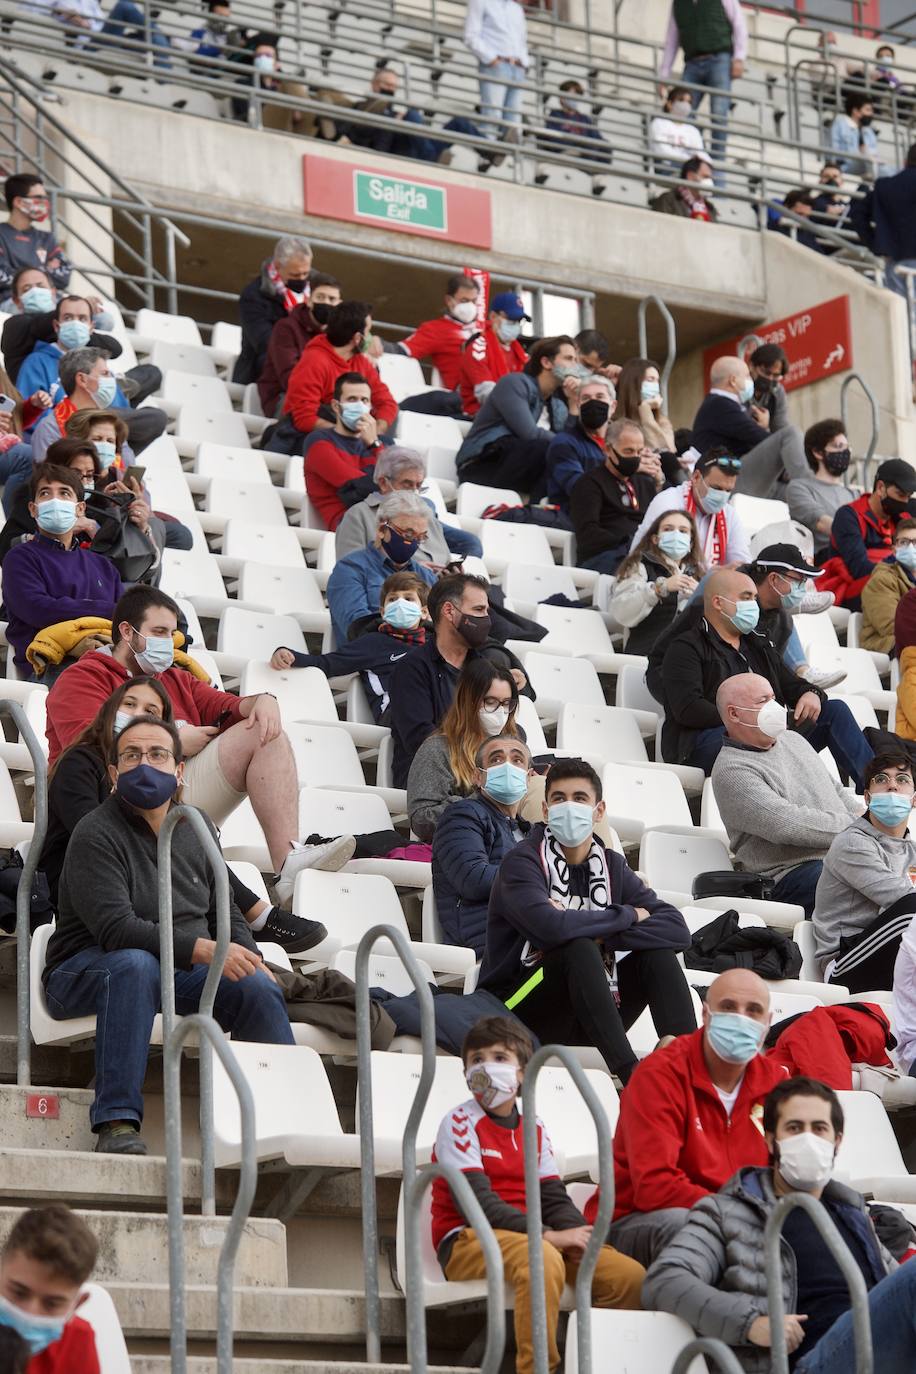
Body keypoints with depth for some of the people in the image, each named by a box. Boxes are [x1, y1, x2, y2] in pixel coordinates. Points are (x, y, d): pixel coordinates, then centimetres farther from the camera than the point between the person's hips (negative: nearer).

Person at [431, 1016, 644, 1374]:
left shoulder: (534, 1129, 16)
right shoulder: (460, 1123, -4)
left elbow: (554, 1198, 11)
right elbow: (476, 1201, -15)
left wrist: (579, 1235, -13)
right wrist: (548, 1235, -22)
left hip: (529, 1237, 6)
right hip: (466, 1243, -6)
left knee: (630, 1275, -12)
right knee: (543, 1260, -39)